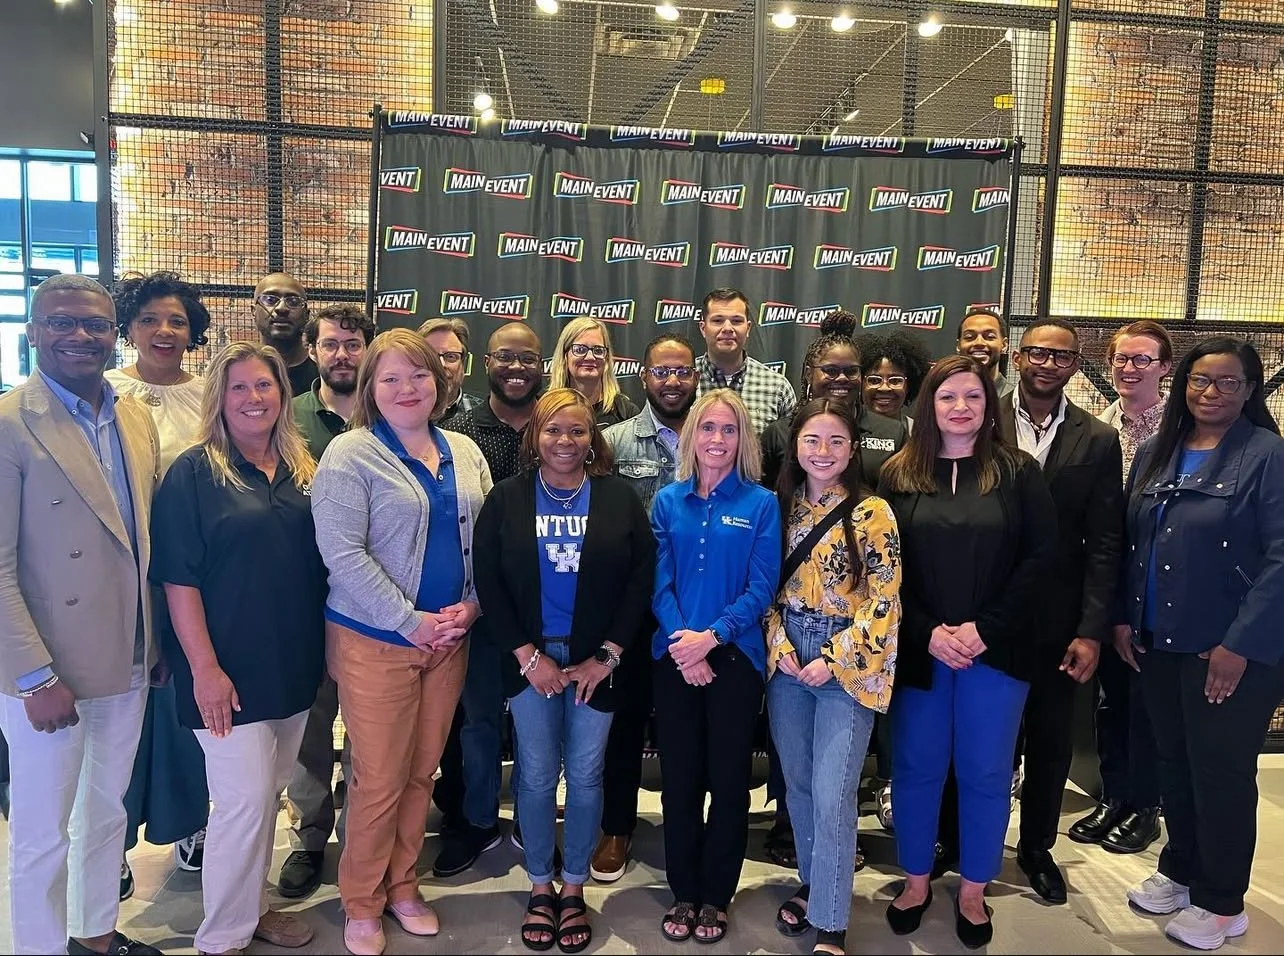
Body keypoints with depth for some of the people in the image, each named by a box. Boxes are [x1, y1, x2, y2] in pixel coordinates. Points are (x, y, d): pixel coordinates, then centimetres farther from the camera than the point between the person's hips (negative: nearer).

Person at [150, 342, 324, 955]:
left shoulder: (302, 471, 7)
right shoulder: (194, 472, -9)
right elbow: (178, 578, -12)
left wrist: (320, 649, 9)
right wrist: (204, 667, -17)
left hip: (292, 665, 6)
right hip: (229, 671, -5)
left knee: (270, 796, 16)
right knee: (245, 801, -1)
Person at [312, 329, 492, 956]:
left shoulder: (465, 453, 8)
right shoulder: (351, 455, -9)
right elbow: (342, 553, -16)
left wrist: (471, 605, -4)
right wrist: (411, 622, -16)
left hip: (449, 638, 5)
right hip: (376, 642, -5)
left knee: (423, 771, 14)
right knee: (380, 780, 4)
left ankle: (402, 886, 33)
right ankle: (362, 906, 25)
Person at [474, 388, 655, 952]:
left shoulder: (620, 499, 0)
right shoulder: (507, 499, 0)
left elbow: (641, 582, -2)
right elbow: (489, 583, -3)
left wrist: (607, 656, -8)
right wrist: (528, 656, -10)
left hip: (595, 661, 0)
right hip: (531, 659, 0)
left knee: (585, 775, 8)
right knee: (537, 775, 7)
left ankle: (574, 889, 26)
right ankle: (540, 887, 27)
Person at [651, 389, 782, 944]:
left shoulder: (761, 504, -1)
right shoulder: (668, 501, 6)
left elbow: (762, 587, -7)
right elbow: (659, 581, 0)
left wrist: (711, 636, -17)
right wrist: (680, 639, -14)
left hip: (736, 655, -2)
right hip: (675, 657, 2)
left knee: (728, 778, 7)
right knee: (679, 777, 9)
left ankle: (716, 897, 25)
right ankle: (684, 892, 26)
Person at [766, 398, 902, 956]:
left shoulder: (872, 512, -9)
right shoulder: (781, 506, 4)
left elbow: (885, 602, -10)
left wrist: (833, 660, -15)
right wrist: (780, 647, -6)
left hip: (848, 664, -4)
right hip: (788, 660, 5)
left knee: (832, 796, -5)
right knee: (798, 784, 15)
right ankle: (812, 885, 35)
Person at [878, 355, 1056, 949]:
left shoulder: (1018, 472, 1)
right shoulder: (898, 474, 2)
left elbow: (1039, 556, -5)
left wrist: (985, 629, -13)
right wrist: (927, 632, -12)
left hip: (996, 651, 0)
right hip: (918, 649, 1)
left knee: (985, 773, 10)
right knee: (916, 768, 10)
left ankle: (973, 892, 28)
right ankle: (916, 881, 30)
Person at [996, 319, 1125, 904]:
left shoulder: (1098, 440, 0)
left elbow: (1104, 544, -2)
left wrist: (1091, 631, -7)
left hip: (1057, 621, 2)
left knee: (1051, 740, 15)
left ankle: (1037, 845, 37)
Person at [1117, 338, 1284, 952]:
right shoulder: (1155, 454, 7)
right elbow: (1131, 542, 11)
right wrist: (1124, 617, 6)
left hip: (1233, 650, -5)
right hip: (1160, 642, 5)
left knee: (1222, 771, 7)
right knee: (1175, 761, 17)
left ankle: (1221, 903, 25)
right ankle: (1179, 870, 35)